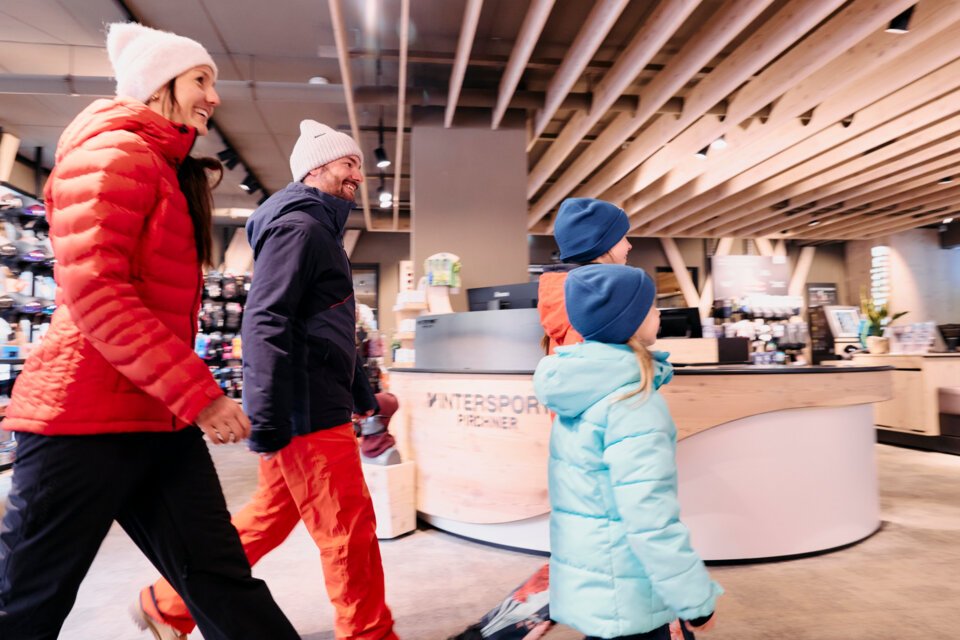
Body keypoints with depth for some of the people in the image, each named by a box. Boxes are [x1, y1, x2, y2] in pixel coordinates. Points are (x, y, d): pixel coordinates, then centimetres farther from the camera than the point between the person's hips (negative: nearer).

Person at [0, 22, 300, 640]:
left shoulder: (171, 171, 20)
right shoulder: (116, 151, -8)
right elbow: (92, 291, -20)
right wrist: (197, 393, -22)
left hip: (159, 418, 9)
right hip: (86, 417, -8)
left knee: (223, 581, 8)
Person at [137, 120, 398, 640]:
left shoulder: (320, 232, 22)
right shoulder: (298, 227, -10)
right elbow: (265, 323, -21)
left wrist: (364, 398, 24)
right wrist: (268, 423, -24)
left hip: (315, 406, 10)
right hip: (307, 412, -10)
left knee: (270, 516, 19)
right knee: (348, 529, 0)